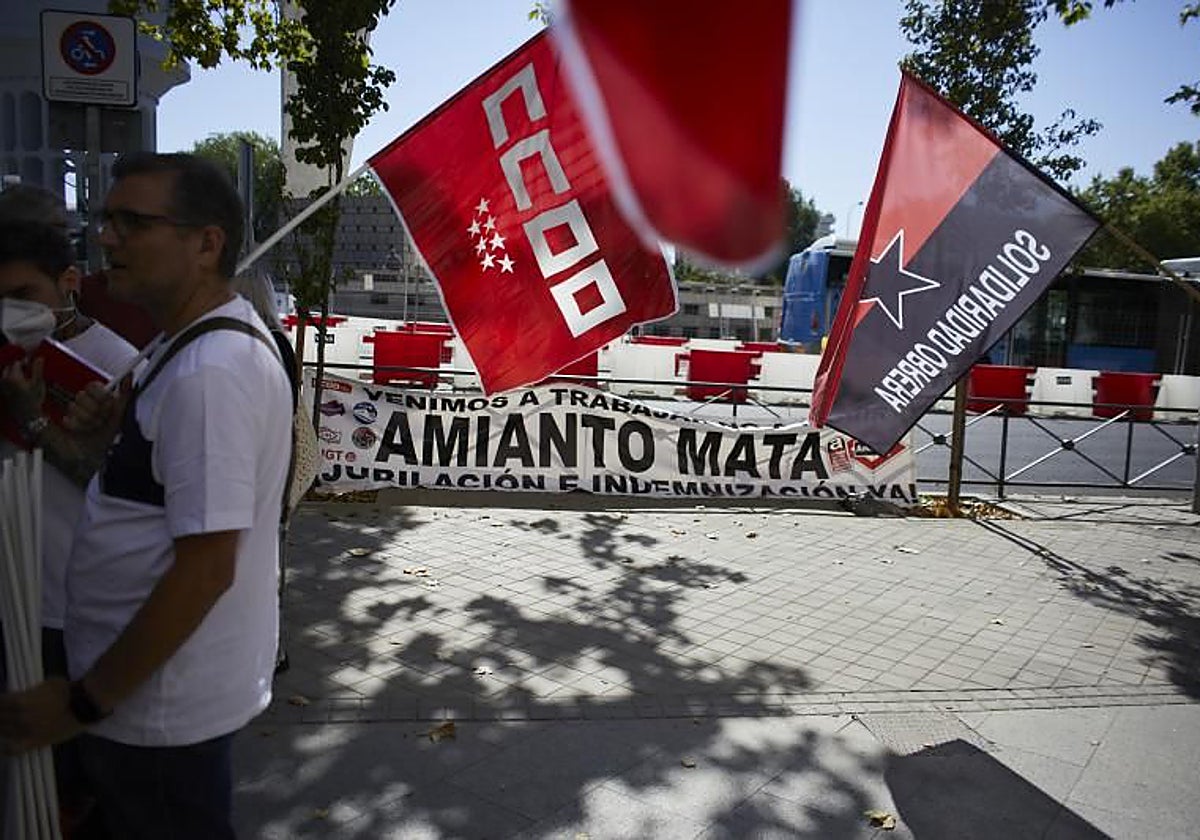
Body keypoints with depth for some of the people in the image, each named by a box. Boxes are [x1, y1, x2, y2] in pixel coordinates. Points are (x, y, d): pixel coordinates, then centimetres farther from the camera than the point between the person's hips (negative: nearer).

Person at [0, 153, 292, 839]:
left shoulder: (209, 371, -25)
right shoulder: (203, 344, 6)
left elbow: (205, 569, -26)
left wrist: (85, 701, -17)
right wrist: (122, 424, -1)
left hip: (161, 705, -9)